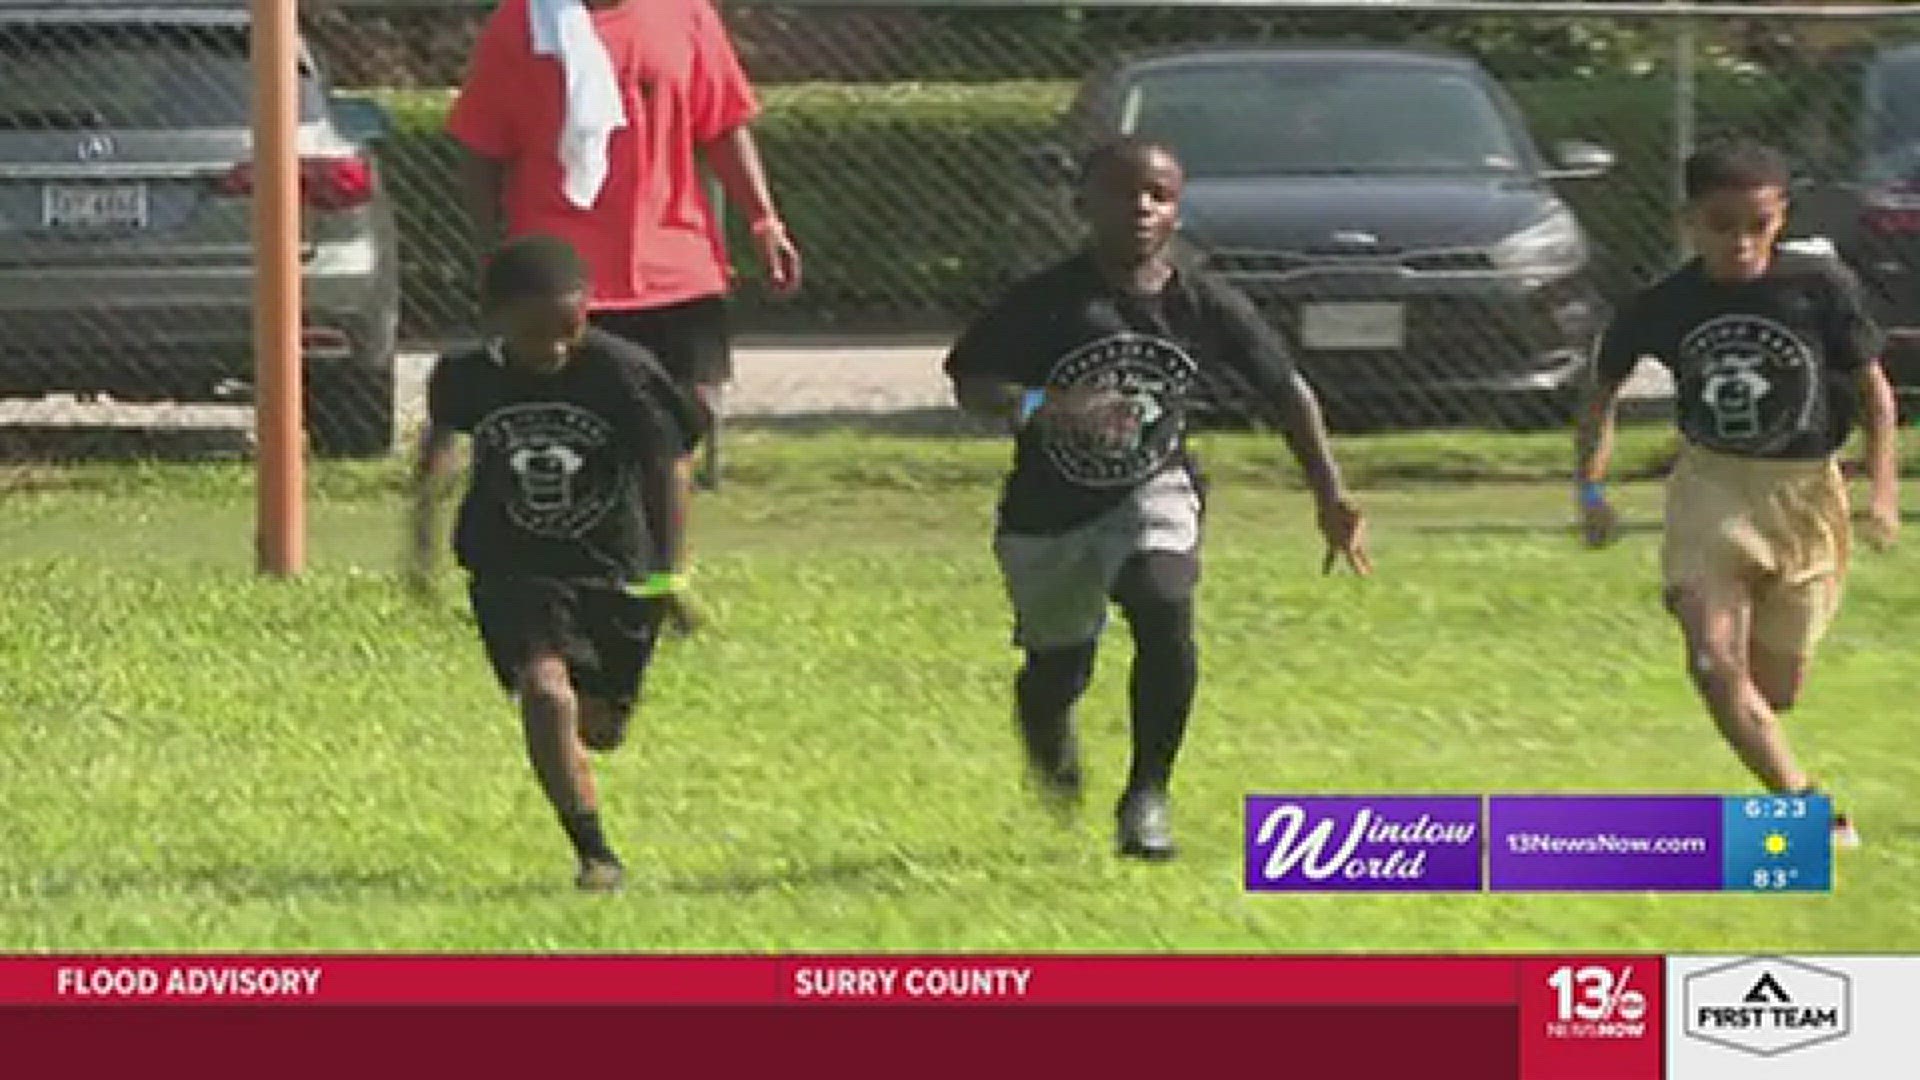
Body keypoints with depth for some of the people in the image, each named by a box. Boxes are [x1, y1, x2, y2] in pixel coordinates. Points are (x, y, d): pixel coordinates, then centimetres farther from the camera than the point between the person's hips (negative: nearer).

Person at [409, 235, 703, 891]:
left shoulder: (621, 373, -18)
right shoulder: (467, 378, -11)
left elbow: (663, 473, -10)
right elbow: (439, 441, 12)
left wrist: (669, 576, -15)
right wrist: (423, 535, 16)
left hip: (615, 569, 0)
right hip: (515, 572, 0)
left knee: (599, 726, 11)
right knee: (545, 694, -24)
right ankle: (594, 855, -15)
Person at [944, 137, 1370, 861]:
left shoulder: (1206, 305, -8)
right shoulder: (1046, 302, -15)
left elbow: (1288, 394, 4)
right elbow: (968, 382, -15)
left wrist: (1331, 496, 0)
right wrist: (1044, 407, -34)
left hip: (1152, 493, 0)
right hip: (1048, 510, 0)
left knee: (1165, 612, -28)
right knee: (1057, 671, 8)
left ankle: (1147, 796, -13)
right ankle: (1047, 734, 50)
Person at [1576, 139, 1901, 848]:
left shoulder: (1821, 285, -12)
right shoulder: (1663, 308, -7)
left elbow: (1872, 387, 0)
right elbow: (1605, 388, 10)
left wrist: (1883, 489, -9)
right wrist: (1591, 489, 0)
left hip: (1806, 495, 0)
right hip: (1711, 491, 1)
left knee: (1774, 690, 6)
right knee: (1715, 664, -19)